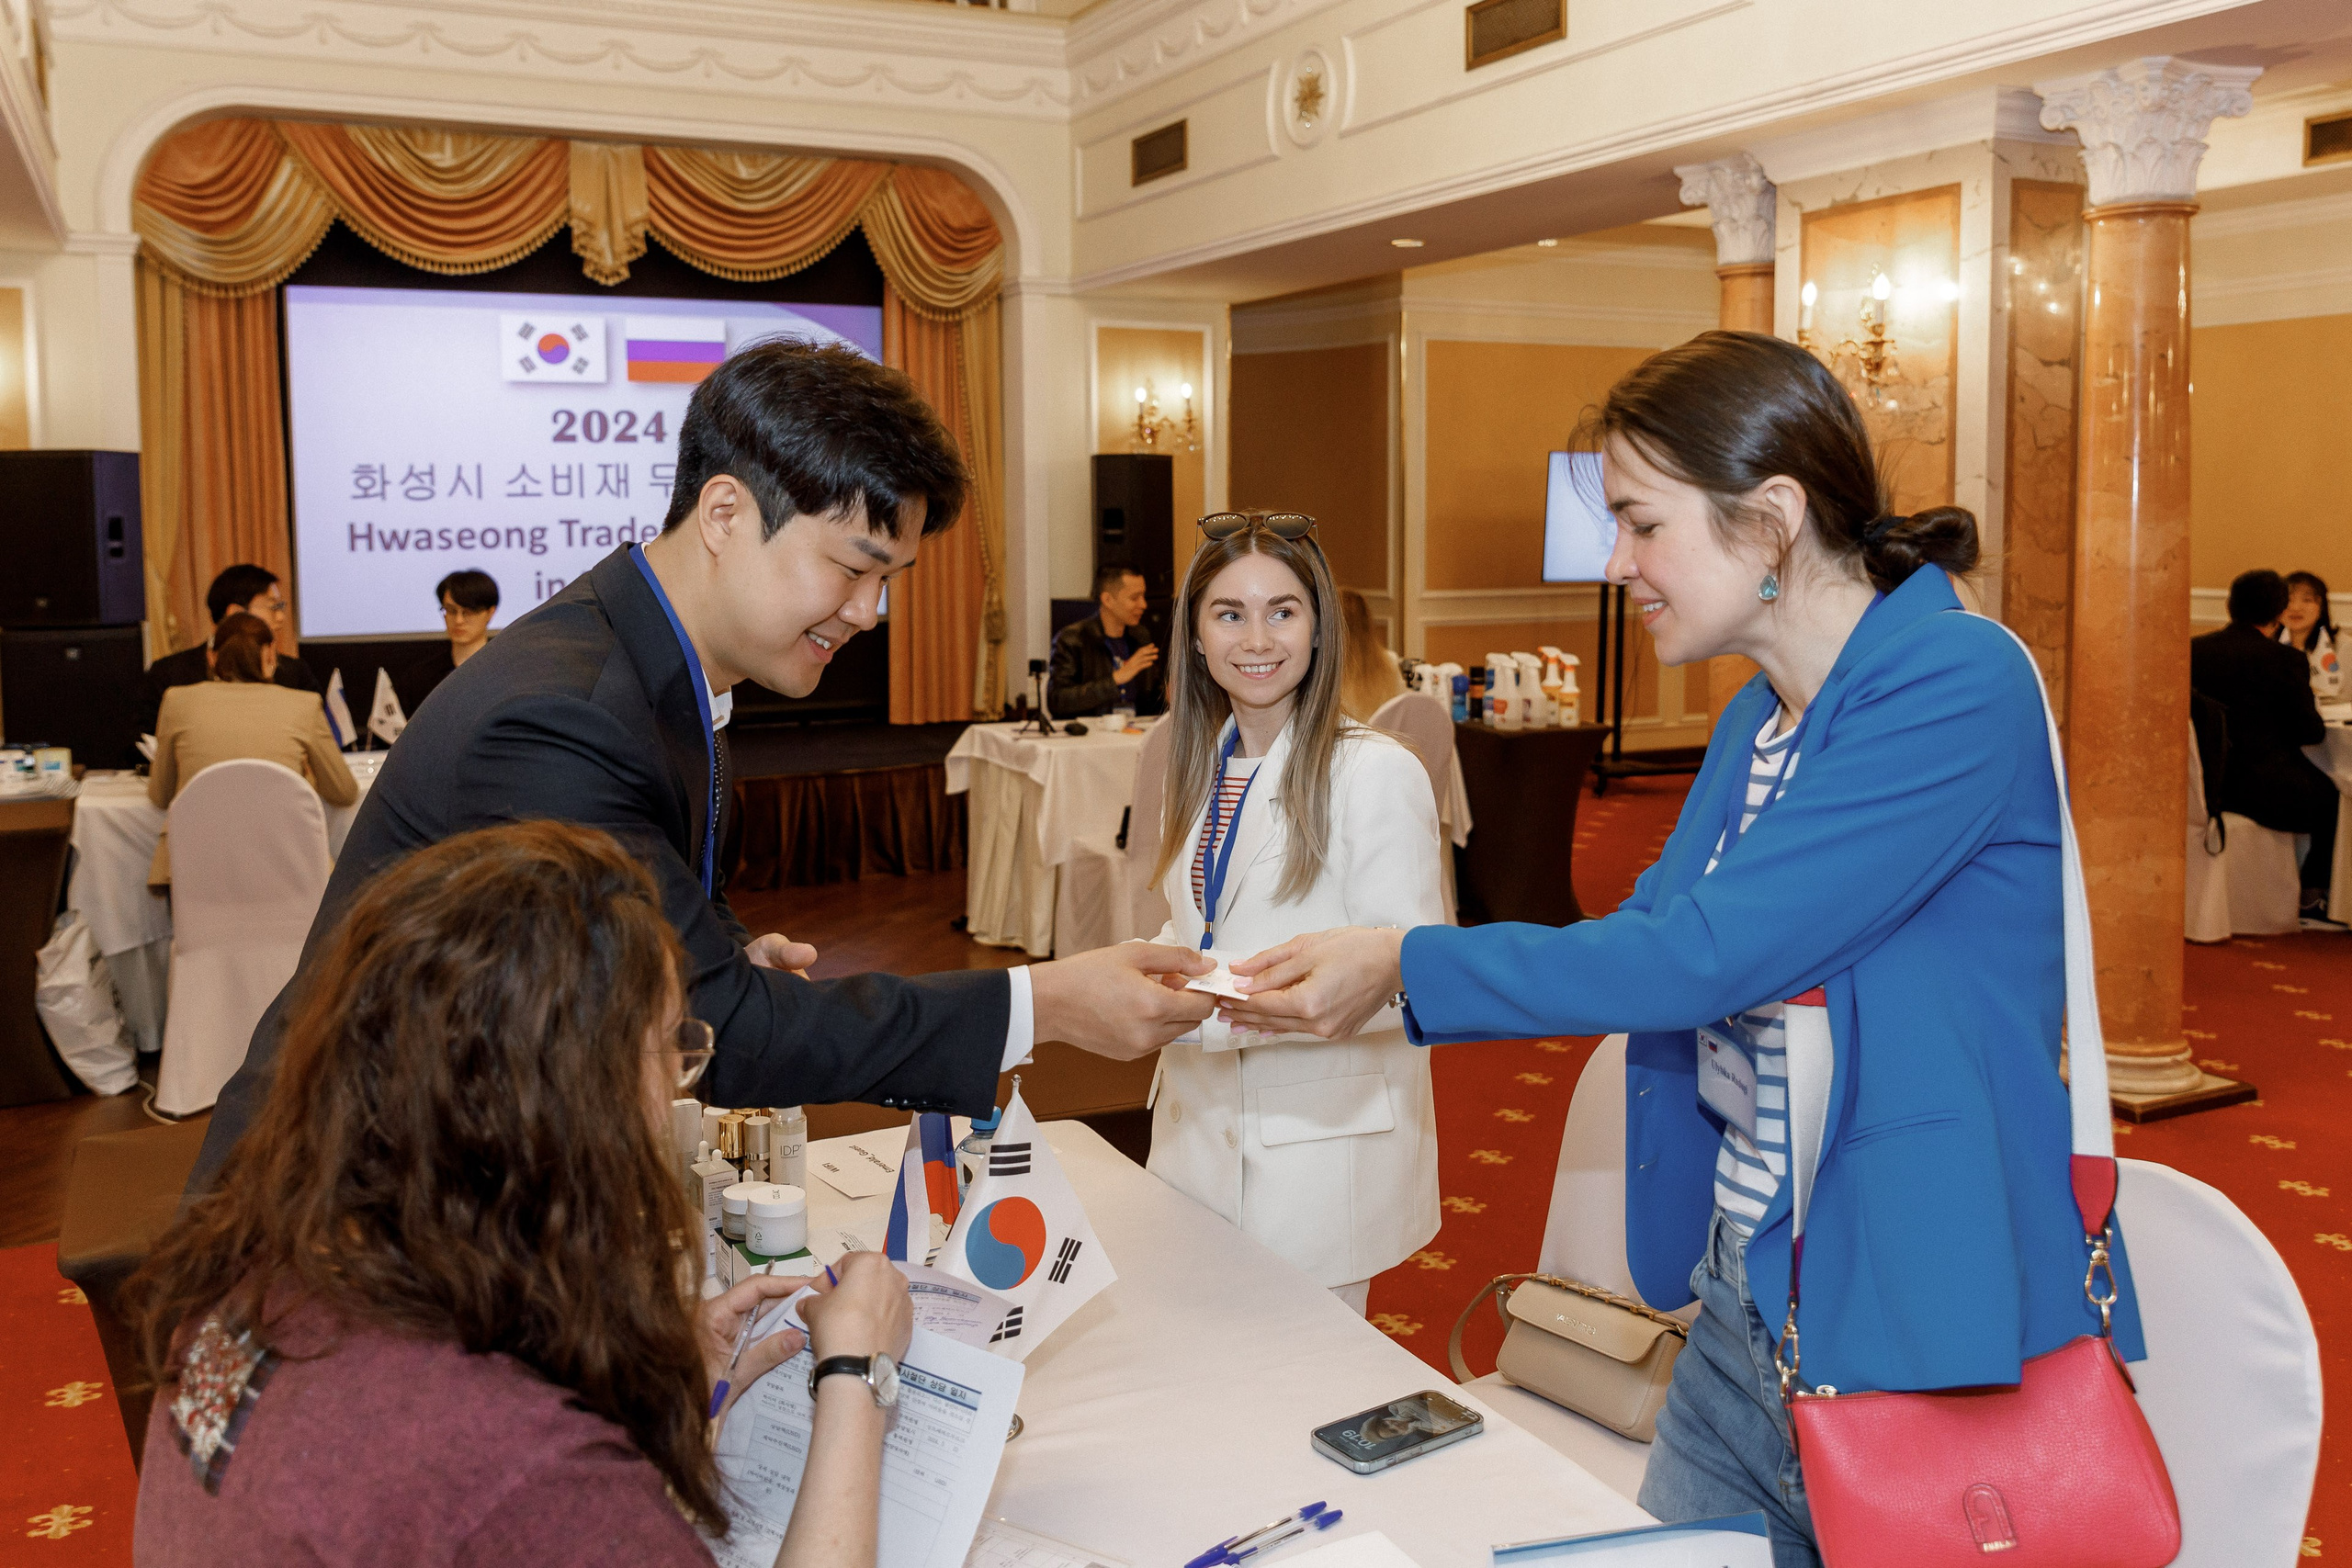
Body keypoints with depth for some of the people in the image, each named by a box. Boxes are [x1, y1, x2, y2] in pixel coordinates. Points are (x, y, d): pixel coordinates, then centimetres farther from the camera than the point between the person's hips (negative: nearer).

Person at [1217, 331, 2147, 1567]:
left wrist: (1409, 966, -17)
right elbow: (1643, 934, 12)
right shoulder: (1758, 724, 9)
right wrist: (1352, 981, 5)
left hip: (1924, 1338, -8)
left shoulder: (1957, 687, -19)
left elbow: (1704, 954, -24)